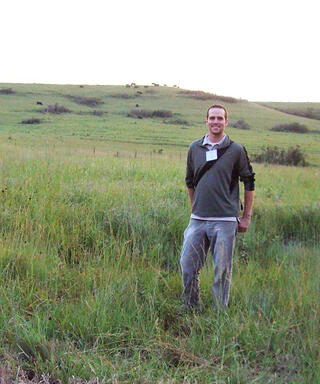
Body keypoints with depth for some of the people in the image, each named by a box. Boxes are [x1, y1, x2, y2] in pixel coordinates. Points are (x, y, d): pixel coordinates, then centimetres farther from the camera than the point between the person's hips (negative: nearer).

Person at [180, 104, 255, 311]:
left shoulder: (236, 150, -1)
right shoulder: (195, 148, 9)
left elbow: (249, 183, 5)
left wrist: (247, 217, 3)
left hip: (225, 221, -3)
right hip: (198, 220, 3)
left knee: (222, 271, 1)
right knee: (187, 267, 3)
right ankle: (191, 309, 21)